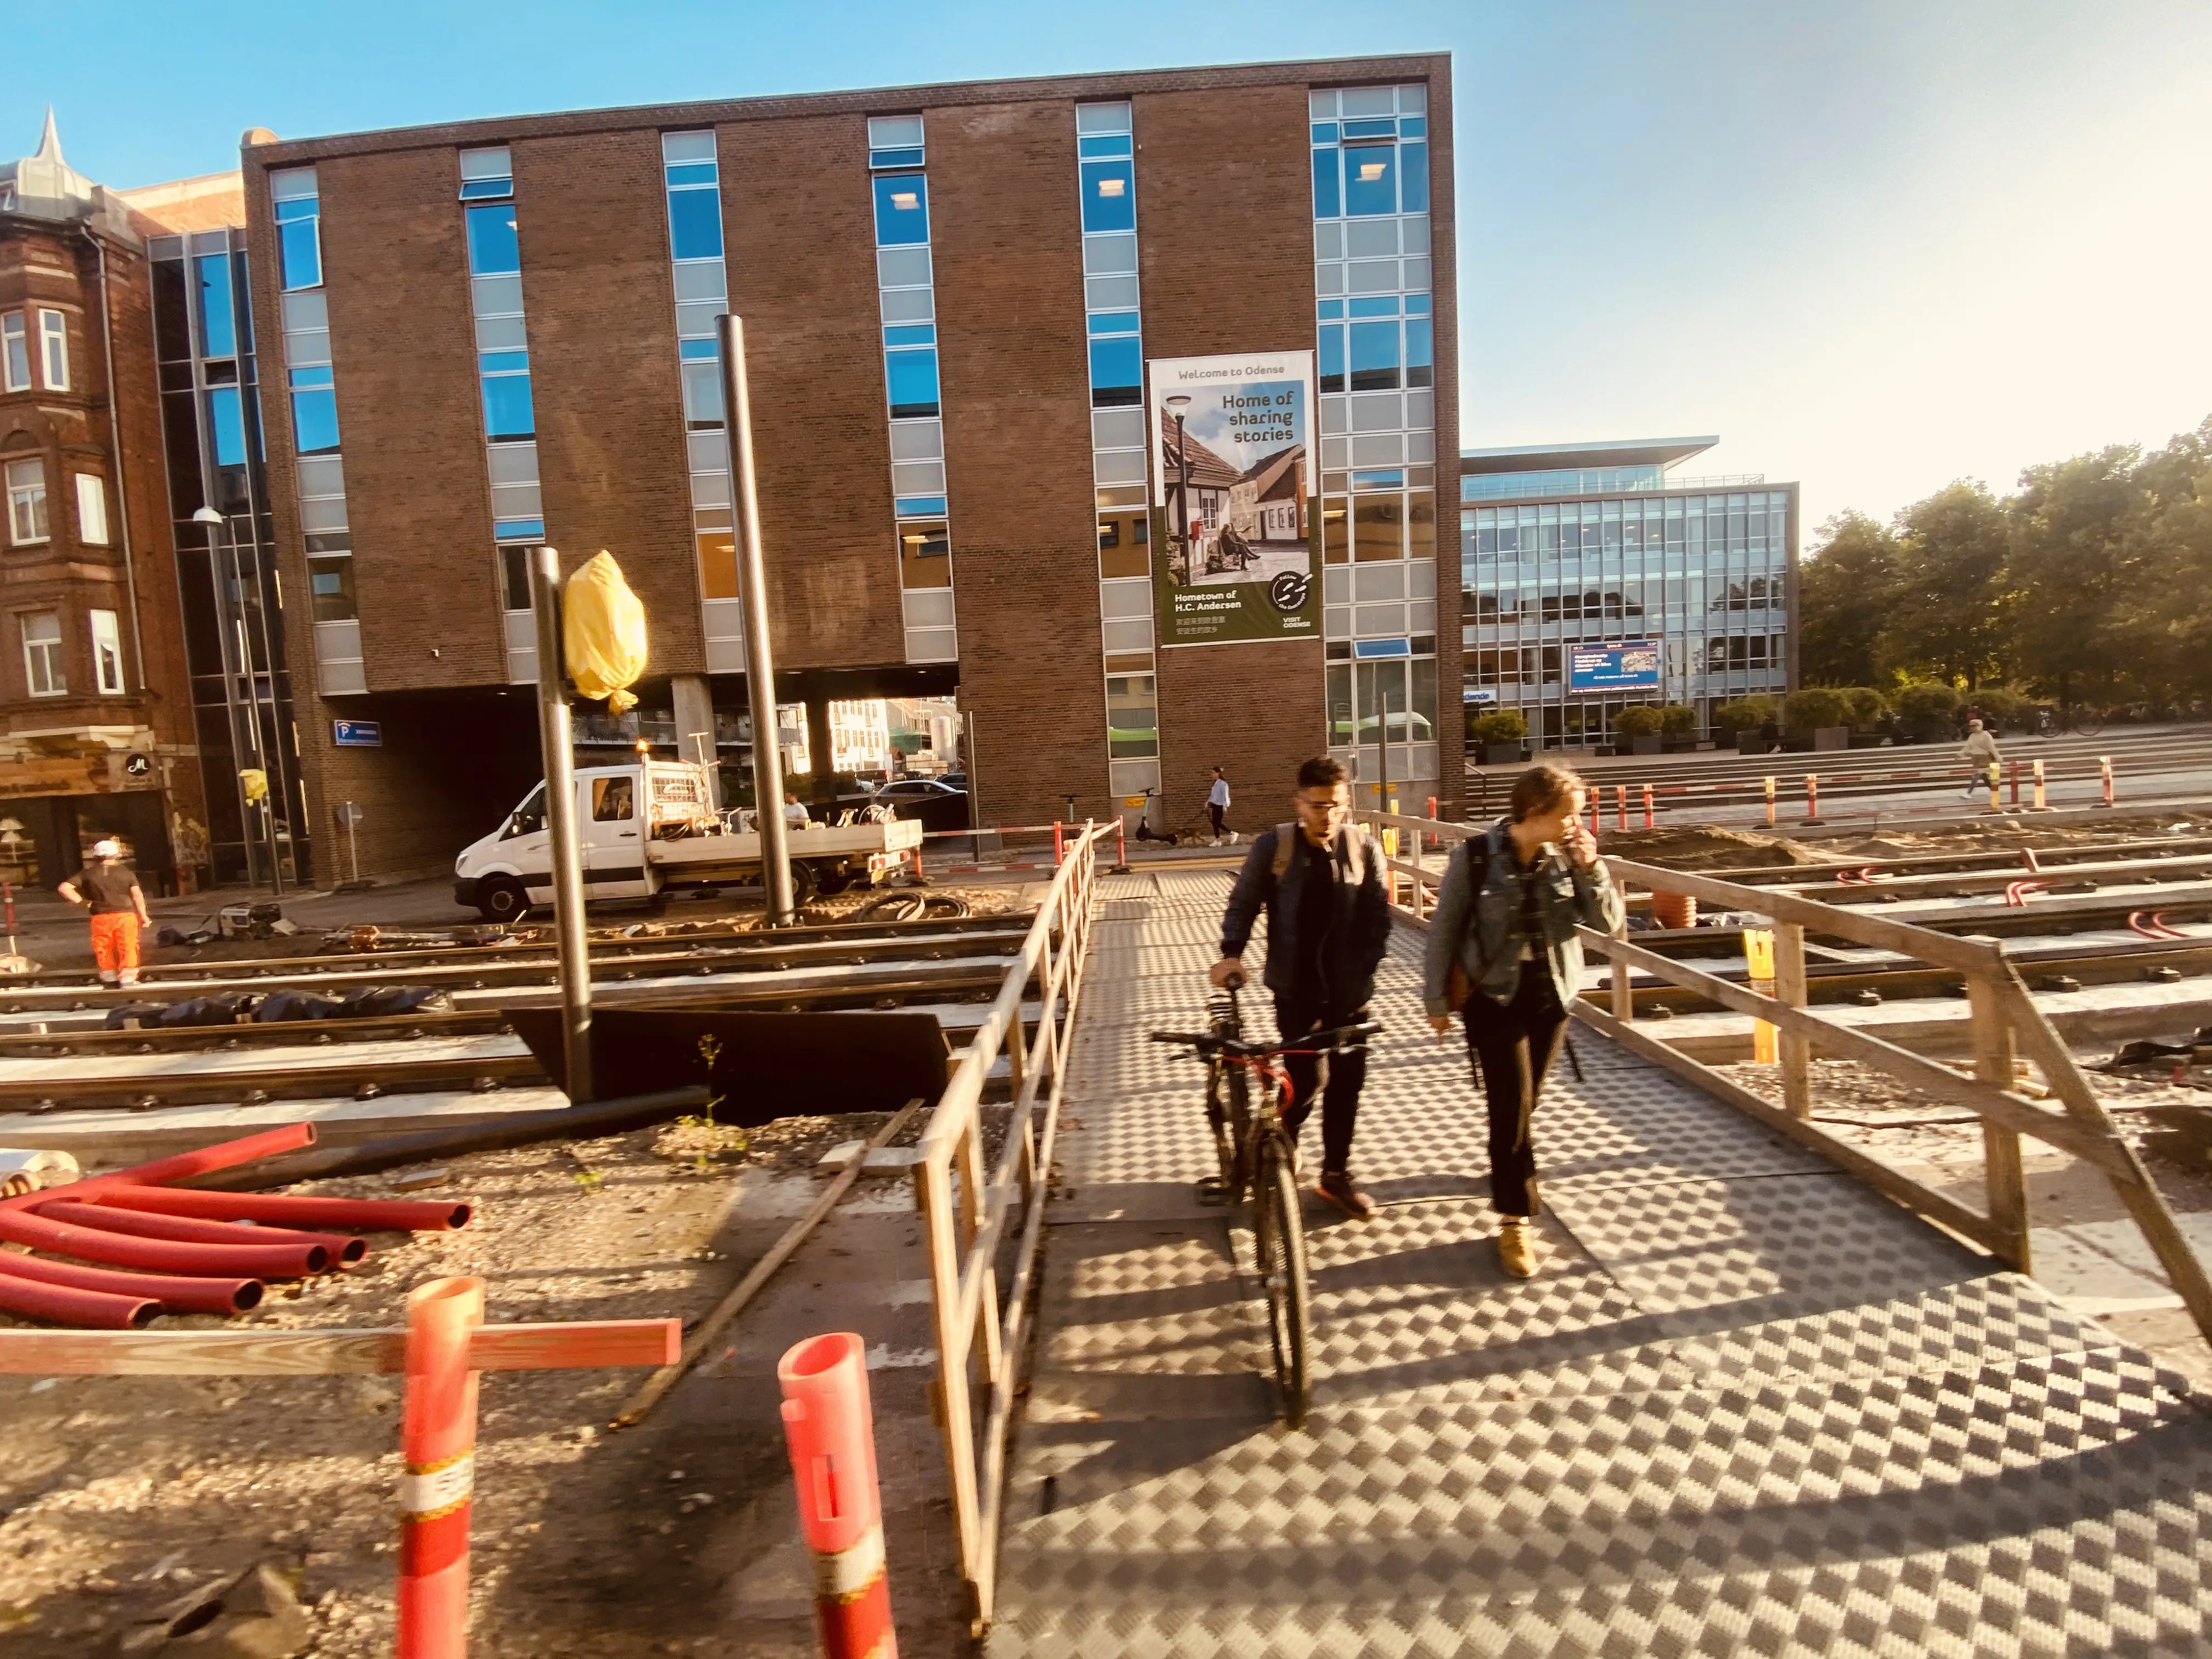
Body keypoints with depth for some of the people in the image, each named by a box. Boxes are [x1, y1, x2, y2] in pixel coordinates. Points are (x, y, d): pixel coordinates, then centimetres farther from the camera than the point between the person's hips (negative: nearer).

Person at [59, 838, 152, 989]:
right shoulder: (126, 872, 1)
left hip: (101, 917, 2)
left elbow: (64, 888, -4)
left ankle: (110, 978, 25)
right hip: (125, 914, -2)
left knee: (104, 948, 15)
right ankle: (127, 978, -3)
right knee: (128, 947, 1)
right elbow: (137, 895, -4)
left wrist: (81, 901, 5)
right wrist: (143, 916, 1)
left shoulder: (88, 873, 4)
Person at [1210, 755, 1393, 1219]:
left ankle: (1336, 1176, 29)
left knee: (1347, 1084, 9)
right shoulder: (1273, 846, -9)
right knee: (1310, 1079, -8)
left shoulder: (1363, 849, -3)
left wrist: (1366, 966, -8)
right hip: (1296, 988, -3)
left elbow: (1378, 916, 2)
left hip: (1349, 989, 3)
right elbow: (1244, 903, -1)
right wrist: (1232, 953, -14)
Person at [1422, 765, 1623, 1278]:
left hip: (1551, 996, 4)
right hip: (1494, 998, -4)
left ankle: (1506, 1163, 45)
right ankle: (1516, 1221, 8)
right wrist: (1437, 998, -5)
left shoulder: (1566, 856, -4)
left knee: (1524, 1104, 17)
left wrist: (1591, 868, -18)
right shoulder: (1475, 856, -14)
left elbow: (1607, 922, -4)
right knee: (1512, 1107, -5)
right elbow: (1444, 929, -8)